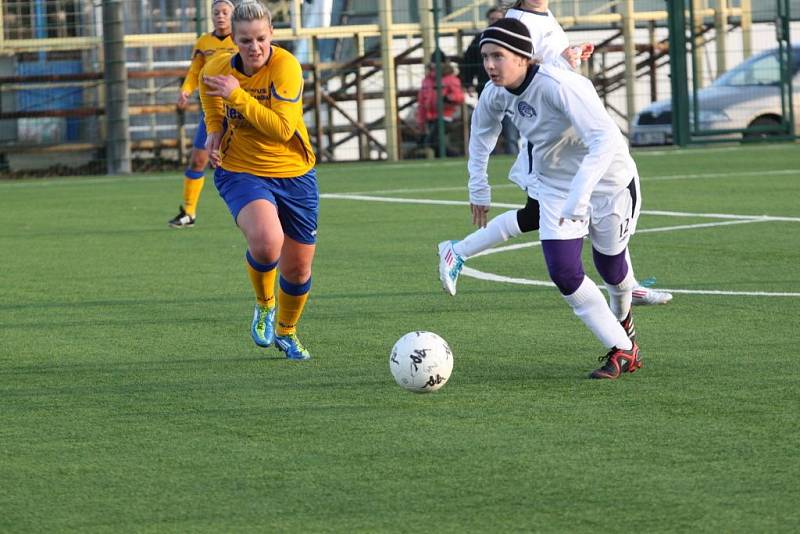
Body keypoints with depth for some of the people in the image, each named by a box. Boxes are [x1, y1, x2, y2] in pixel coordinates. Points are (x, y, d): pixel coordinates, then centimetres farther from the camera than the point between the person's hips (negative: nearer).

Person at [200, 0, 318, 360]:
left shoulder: (285, 66, -20)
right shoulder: (216, 70, -9)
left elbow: (282, 129, -28)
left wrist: (237, 95, -31)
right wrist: (214, 133, 0)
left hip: (294, 173, 0)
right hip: (241, 172, 0)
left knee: (298, 268, 9)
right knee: (266, 241, -31)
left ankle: (286, 332, 41)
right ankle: (264, 305, 1)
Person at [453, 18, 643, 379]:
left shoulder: (559, 86, -35)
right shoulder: (496, 93, -13)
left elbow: (606, 138, -45)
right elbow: (481, 130, 11)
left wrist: (577, 197, -52)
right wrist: (478, 187, 11)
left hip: (608, 182, -5)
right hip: (556, 185, 5)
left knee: (610, 264, 13)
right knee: (563, 273, -10)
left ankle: (622, 318, 48)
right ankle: (622, 350, 3)